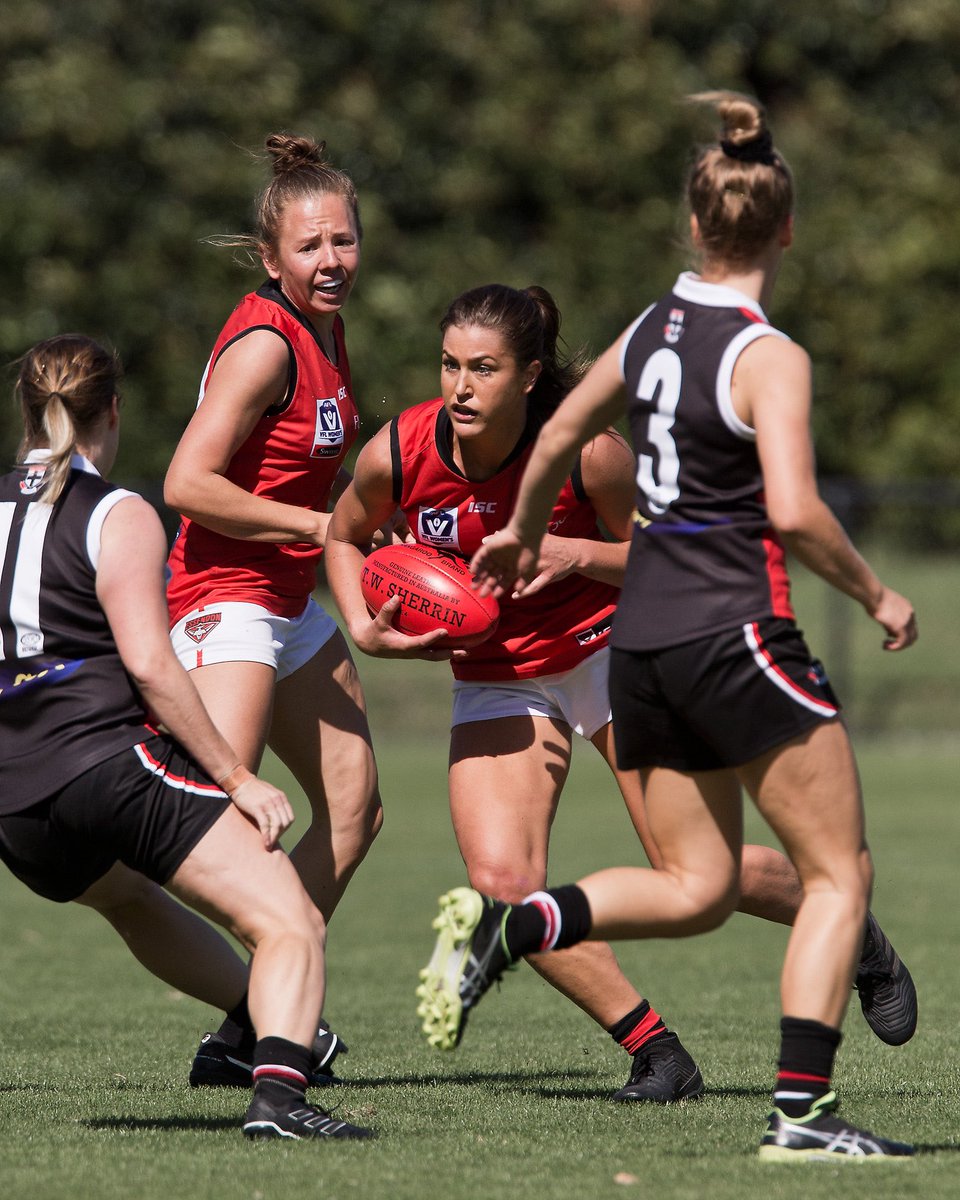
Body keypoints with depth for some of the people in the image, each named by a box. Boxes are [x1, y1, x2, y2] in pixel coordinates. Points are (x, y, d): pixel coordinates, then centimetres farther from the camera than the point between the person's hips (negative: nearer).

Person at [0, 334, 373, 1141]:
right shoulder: (119, 517, -3)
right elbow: (147, 662, -13)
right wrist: (238, 779, -11)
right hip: (111, 760, -7)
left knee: (127, 892, 38)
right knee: (291, 925, -12)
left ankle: (259, 1017, 49)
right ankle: (278, 1092, -34)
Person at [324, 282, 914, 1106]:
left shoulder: (586, 451, -24)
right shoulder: (398, 453, -17)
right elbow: (346, 537, 6)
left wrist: (576, 555, -28)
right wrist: (366, 630, -11)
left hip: (611, 652, -3)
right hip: (496, 682, 3)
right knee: (502, 882, -19)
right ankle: (655, 1051, -4)